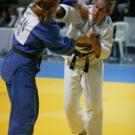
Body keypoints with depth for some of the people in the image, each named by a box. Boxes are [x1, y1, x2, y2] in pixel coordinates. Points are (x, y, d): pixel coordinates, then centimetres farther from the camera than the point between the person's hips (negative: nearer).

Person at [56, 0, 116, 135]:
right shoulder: (81, 12, -22)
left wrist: (93, 41, -35)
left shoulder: (107, 25, -18)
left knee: (94, 106, 2)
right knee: (70, 105, 5)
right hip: (73, 64, 0)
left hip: (92, 65, 0)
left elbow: (104, 53, -17)